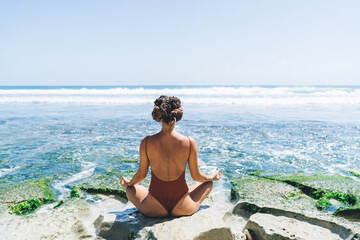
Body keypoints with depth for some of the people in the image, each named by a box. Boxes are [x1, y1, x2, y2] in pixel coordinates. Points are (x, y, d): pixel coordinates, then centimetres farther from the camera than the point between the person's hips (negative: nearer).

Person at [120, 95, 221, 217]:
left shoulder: (146, 142, -13)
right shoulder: (189, 143, -15)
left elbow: (141, 175, -1)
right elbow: (196, 176, -2)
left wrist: (128, 183, 23)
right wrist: (213, 177, 21)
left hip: (154, 210, 1)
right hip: (182, 208, 0)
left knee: (131, 189, 31)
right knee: (208, 183, 28)